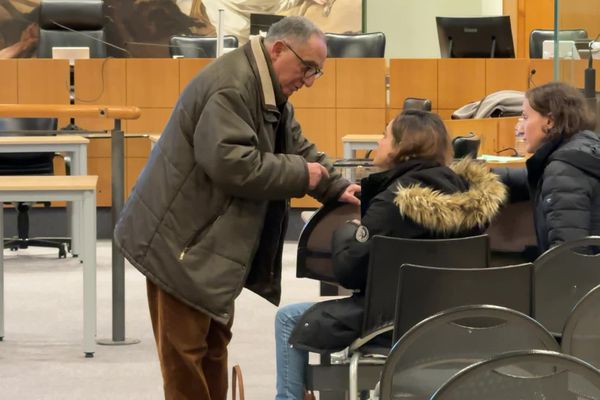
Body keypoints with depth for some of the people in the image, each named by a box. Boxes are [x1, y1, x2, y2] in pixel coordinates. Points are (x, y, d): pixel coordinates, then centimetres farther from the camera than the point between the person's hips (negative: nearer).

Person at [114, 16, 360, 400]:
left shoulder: (270, 93, 11)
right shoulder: (230, 87, -24)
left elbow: (300, 149, 16)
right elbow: (231, 163, -33)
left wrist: (338, 188, 0)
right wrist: (301, 175, -23)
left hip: (213, 239, 11)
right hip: (181, 240, -11)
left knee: (214, 340, 16)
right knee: (185, 347, -4)